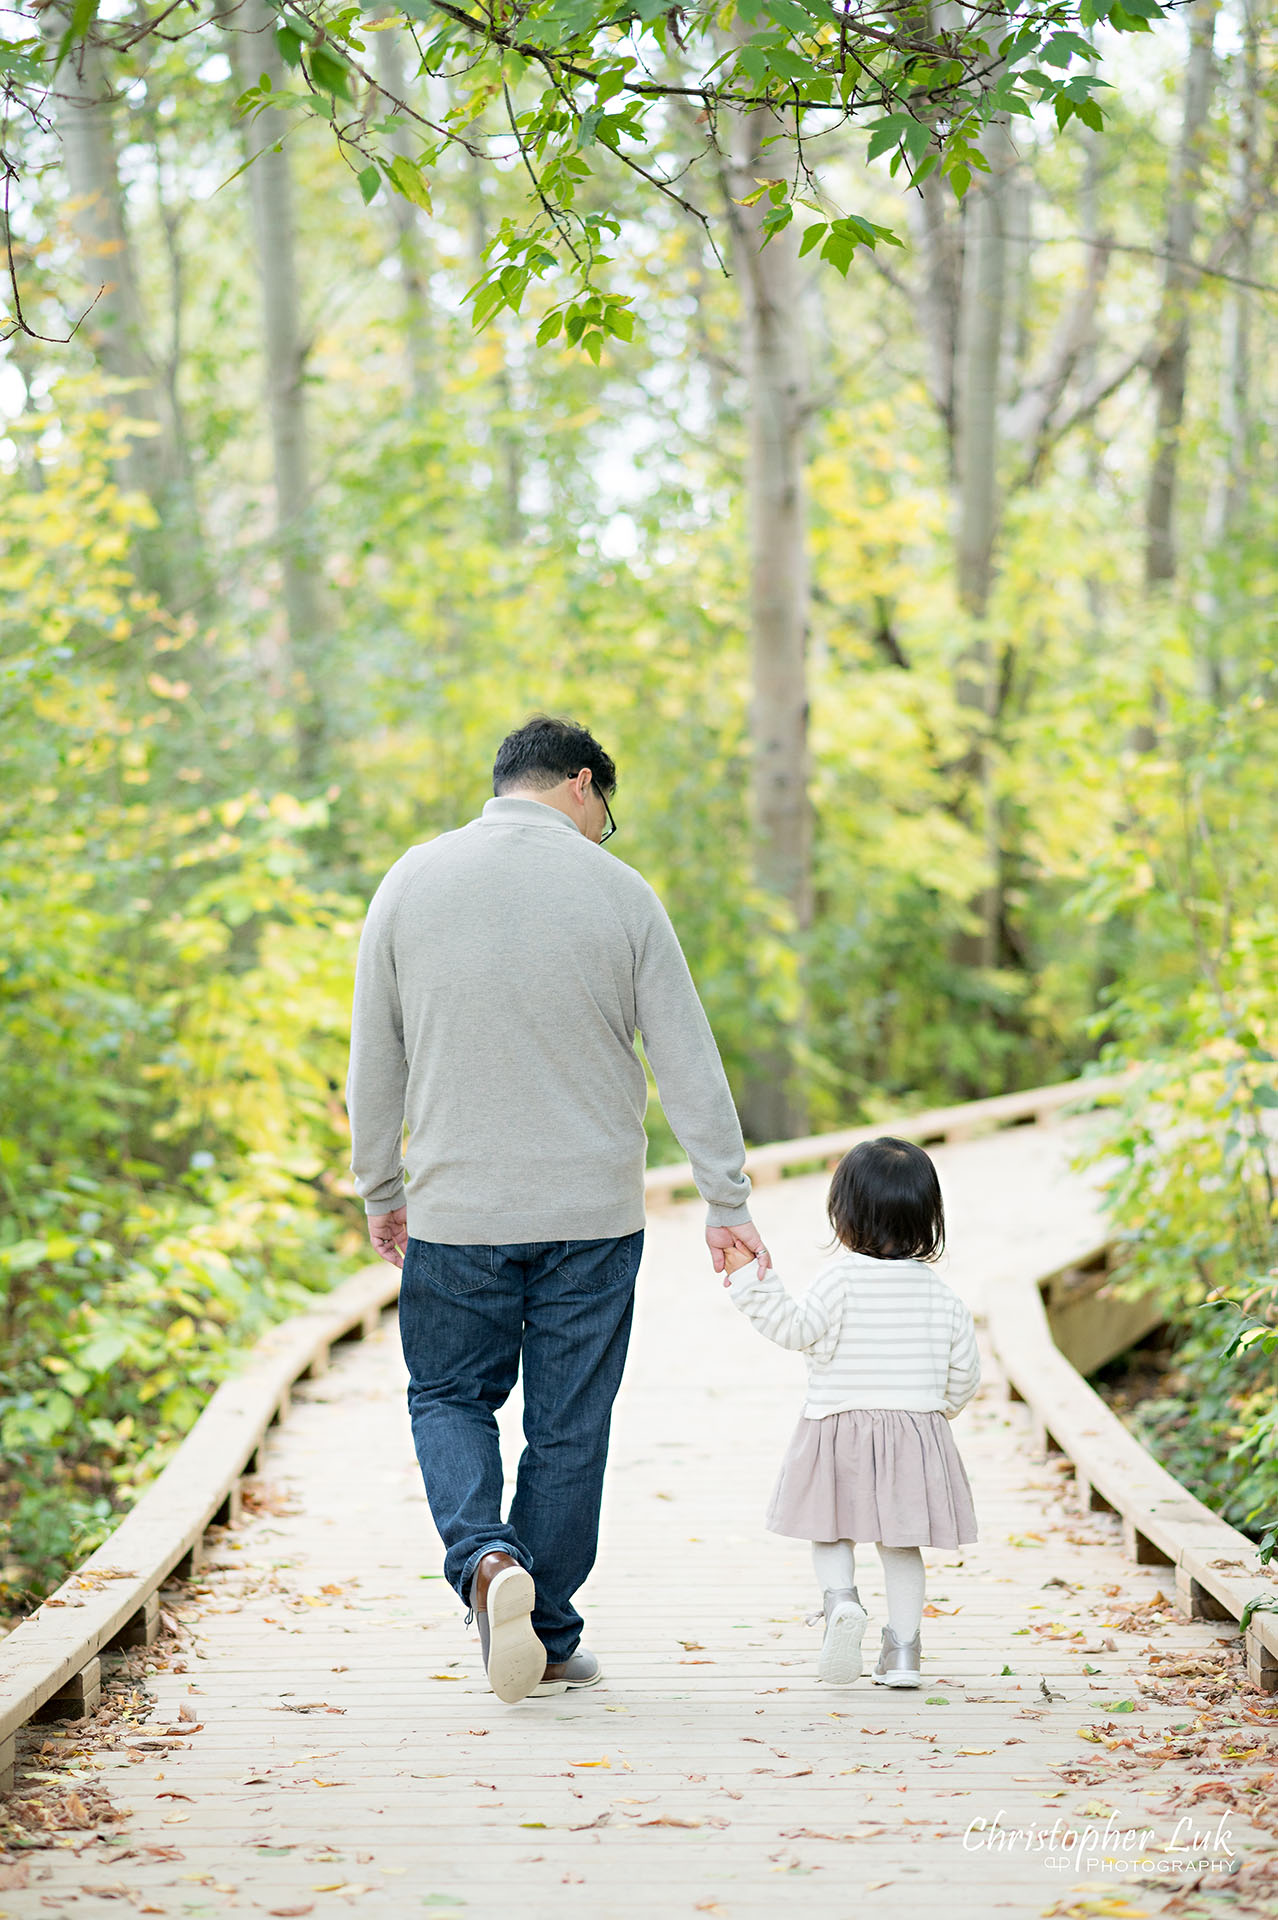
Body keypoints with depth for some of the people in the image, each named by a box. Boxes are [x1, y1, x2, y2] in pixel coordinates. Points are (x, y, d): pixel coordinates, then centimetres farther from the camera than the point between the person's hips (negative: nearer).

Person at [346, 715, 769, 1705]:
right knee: (569, 1427, 9)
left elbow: (375, 1060, 5)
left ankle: (486, 1559, -8)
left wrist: (380, 1192, 16)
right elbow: (689, 1060, -2)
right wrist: (728, 1199, 4)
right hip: (593, 1213, 0)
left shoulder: (413, 880, 0)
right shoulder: (618, 891, -3)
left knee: (449, 1396, 17)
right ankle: (550, 1645, 16)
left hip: (455, 1210, 1)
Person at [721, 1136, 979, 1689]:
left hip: (839, 1427, -3)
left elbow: (795, 1328, -14)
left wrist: (752, 1280, -12)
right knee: (900, 1545, 12)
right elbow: (964, 1372, 8)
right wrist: (938, 1409, 26)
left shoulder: (840, 1278, -11)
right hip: (917, 1429, 3)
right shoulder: (939, 1293, 3)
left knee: (831, 1532, 11)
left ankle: (840, 1599, -16)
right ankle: (903, 1652, 9)